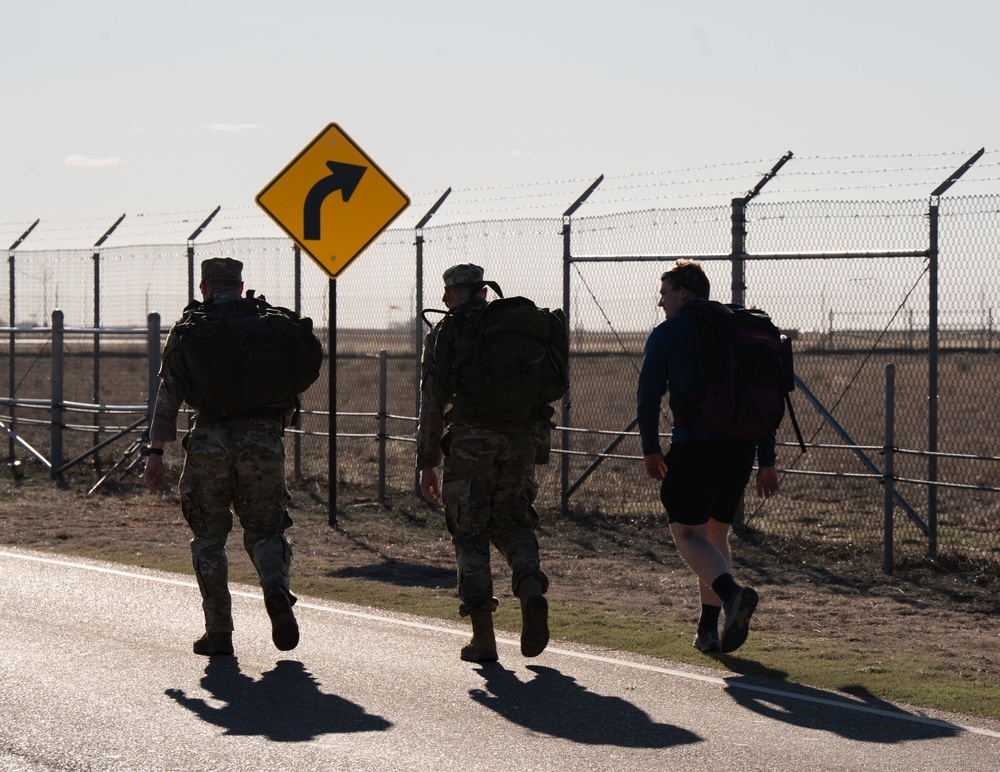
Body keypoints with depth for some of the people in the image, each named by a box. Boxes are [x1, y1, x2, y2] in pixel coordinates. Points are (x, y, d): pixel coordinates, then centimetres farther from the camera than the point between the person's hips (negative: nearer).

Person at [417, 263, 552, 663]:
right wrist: (539, 450, 17)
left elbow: (432, 402, -1)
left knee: (470, 534, 5)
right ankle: (531, 588, -12)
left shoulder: (444, 334, 4)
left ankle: (483, 638, 0)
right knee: (512, 524, 18)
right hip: (520, 441, 3)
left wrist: (427, 463, 2)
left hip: (470, 442, -3)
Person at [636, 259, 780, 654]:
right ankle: (709, 629, 13)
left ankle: (732, 593, -29)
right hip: (742, 446, 6)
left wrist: (650, 449, 13)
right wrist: (767, 460, 14)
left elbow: (648, 396, -1)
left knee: (687, 534, -2)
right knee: (716, 534, 16)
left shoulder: (667, 334, 1)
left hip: (695, 445, -5)